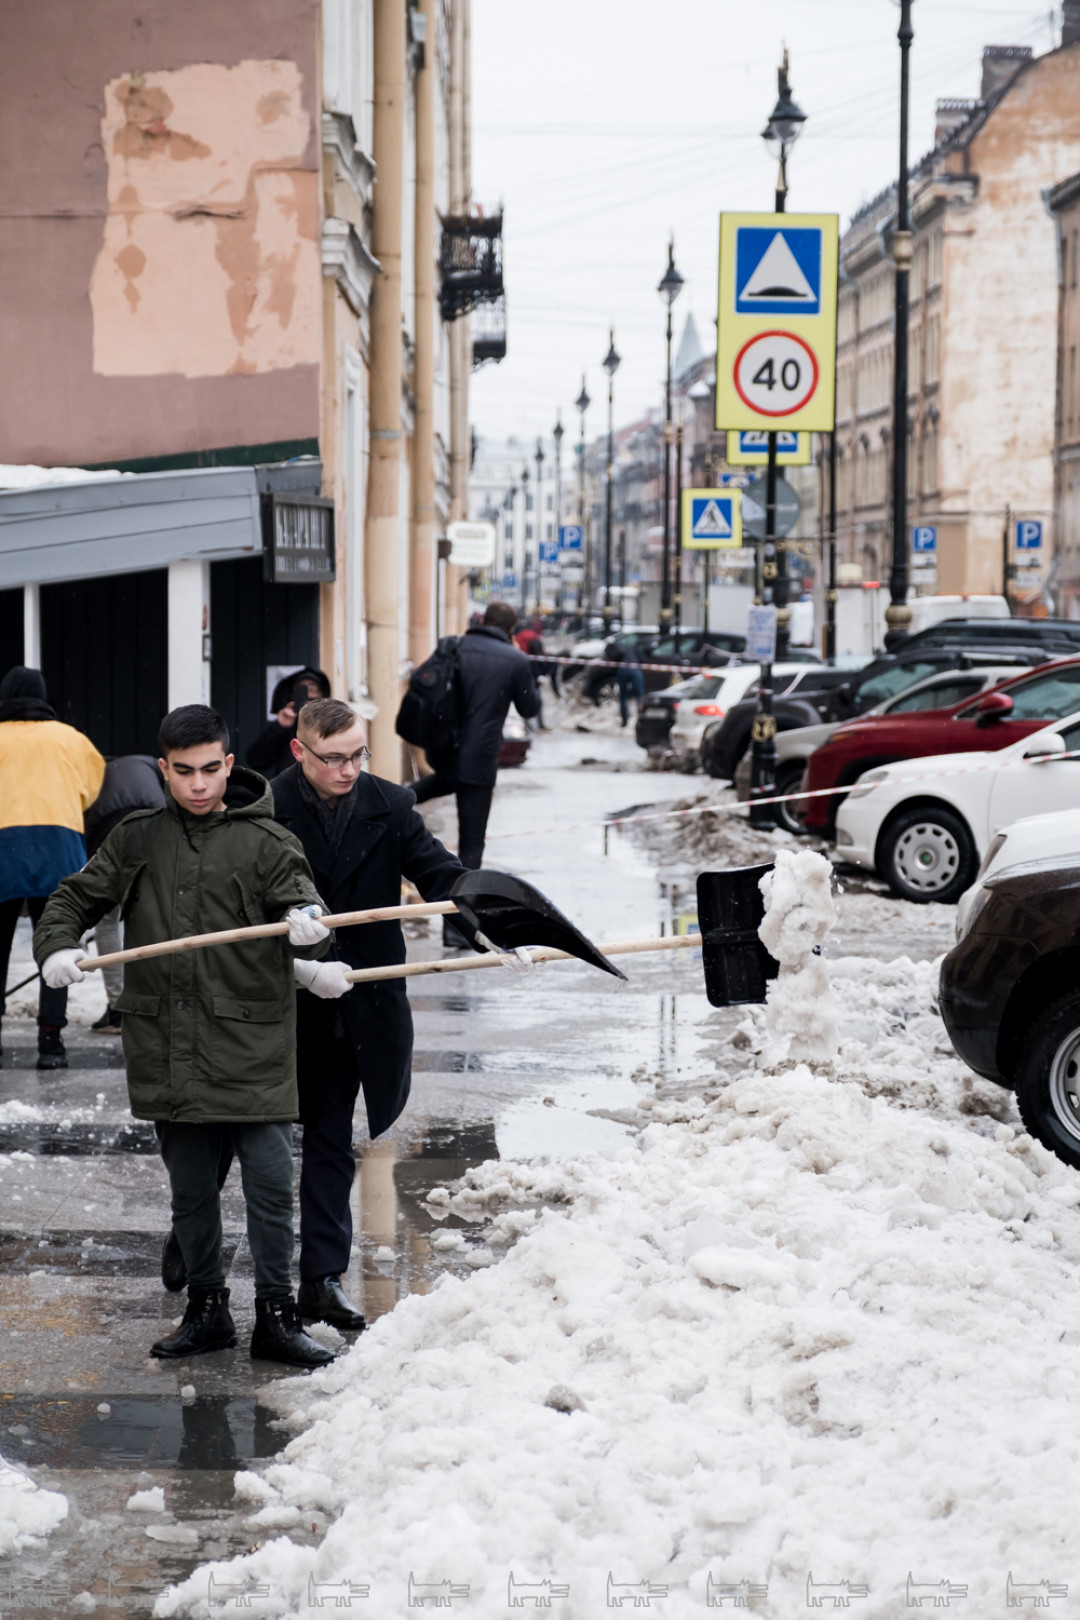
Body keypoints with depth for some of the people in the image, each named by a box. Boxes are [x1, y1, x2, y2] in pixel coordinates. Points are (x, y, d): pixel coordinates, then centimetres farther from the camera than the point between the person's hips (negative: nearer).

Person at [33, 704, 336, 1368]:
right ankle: (207, 1308, 26)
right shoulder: (136, 839, 8)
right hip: (169, 1050, 3)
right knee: (191, 1191, 12)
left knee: (271, 1184, -2)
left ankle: (276, 1316, 11)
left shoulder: (267, 841, -1)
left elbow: (301, 905, -10)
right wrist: (58, 945, -6)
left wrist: (310, 926, -34)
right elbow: (76, 897, 14)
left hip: (253, 1047, -3)